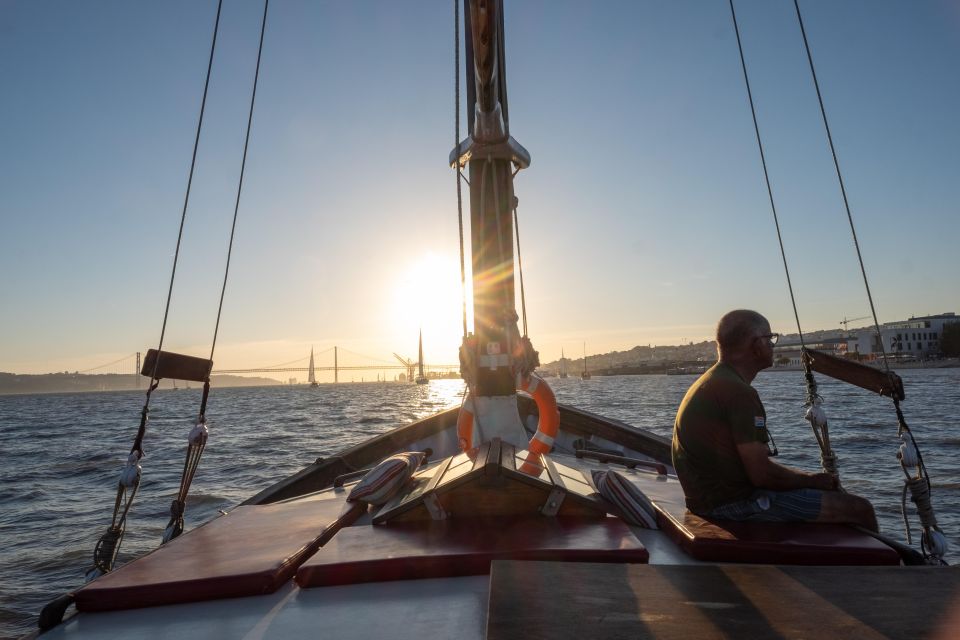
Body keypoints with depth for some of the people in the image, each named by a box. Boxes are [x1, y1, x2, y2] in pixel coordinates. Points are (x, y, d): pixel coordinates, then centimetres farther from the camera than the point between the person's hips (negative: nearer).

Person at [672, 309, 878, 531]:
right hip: (735, 503, -10)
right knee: (859, 510, -2)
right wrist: (814, 480, -3)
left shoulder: (710, 382, 9)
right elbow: (762, 474, -21)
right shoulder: (739, 392, -22)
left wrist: (810, 478, 13)